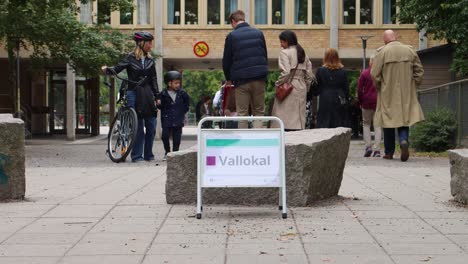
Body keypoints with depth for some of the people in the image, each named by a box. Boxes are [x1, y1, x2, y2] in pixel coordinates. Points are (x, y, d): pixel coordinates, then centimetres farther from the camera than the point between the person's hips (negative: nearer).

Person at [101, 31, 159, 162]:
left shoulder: (150, 61, 12)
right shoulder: (130, 58, 0)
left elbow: (153, 80, 15)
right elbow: (118, 68, -8)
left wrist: (157, 97, 10)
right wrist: (107, 69, -29)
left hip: (148, 95, 4)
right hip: (134, 94, -4)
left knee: (151, 127, 2)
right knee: (138, 126, -6)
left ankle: (148, 154, 14)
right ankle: (137, 155, 0)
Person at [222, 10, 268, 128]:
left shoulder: (231, 36, -2)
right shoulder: (259, 33, 8)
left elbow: (226, 60, 4)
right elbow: (265, 56, 14)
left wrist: (228, 79, 18)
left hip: (241, 79, -2)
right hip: (259, 78, 3)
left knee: (242, 113, 5)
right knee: (259, 112, 8)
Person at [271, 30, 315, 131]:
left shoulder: (285, 53, -6)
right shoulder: (303, 54, 15)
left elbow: (286, 73, -17)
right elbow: (309, 75, 12)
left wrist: (278, 84, -5)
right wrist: (305, 88, 18)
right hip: (301, 88, 7)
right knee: (299, 118, 8)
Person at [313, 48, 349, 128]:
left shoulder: (320, 71, -4)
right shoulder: (342, 71, 3)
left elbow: (316, 89, 1)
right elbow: (346, 89, 7)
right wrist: (345, 99, 18)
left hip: (325, 102, -2)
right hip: (339, 103, 2)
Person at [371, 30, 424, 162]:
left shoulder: (382, 52, -10)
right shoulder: (410, 51, 1)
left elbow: (374, 74, -10)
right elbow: (419, 71, 3)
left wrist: (378, 87, 6)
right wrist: (413, 85, 13)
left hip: (388, 94, -2)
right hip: (406, 94, 2)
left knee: (388, 121, 9)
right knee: (404, 119, 10)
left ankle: (389, 152, 14)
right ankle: (404, 141, -18)